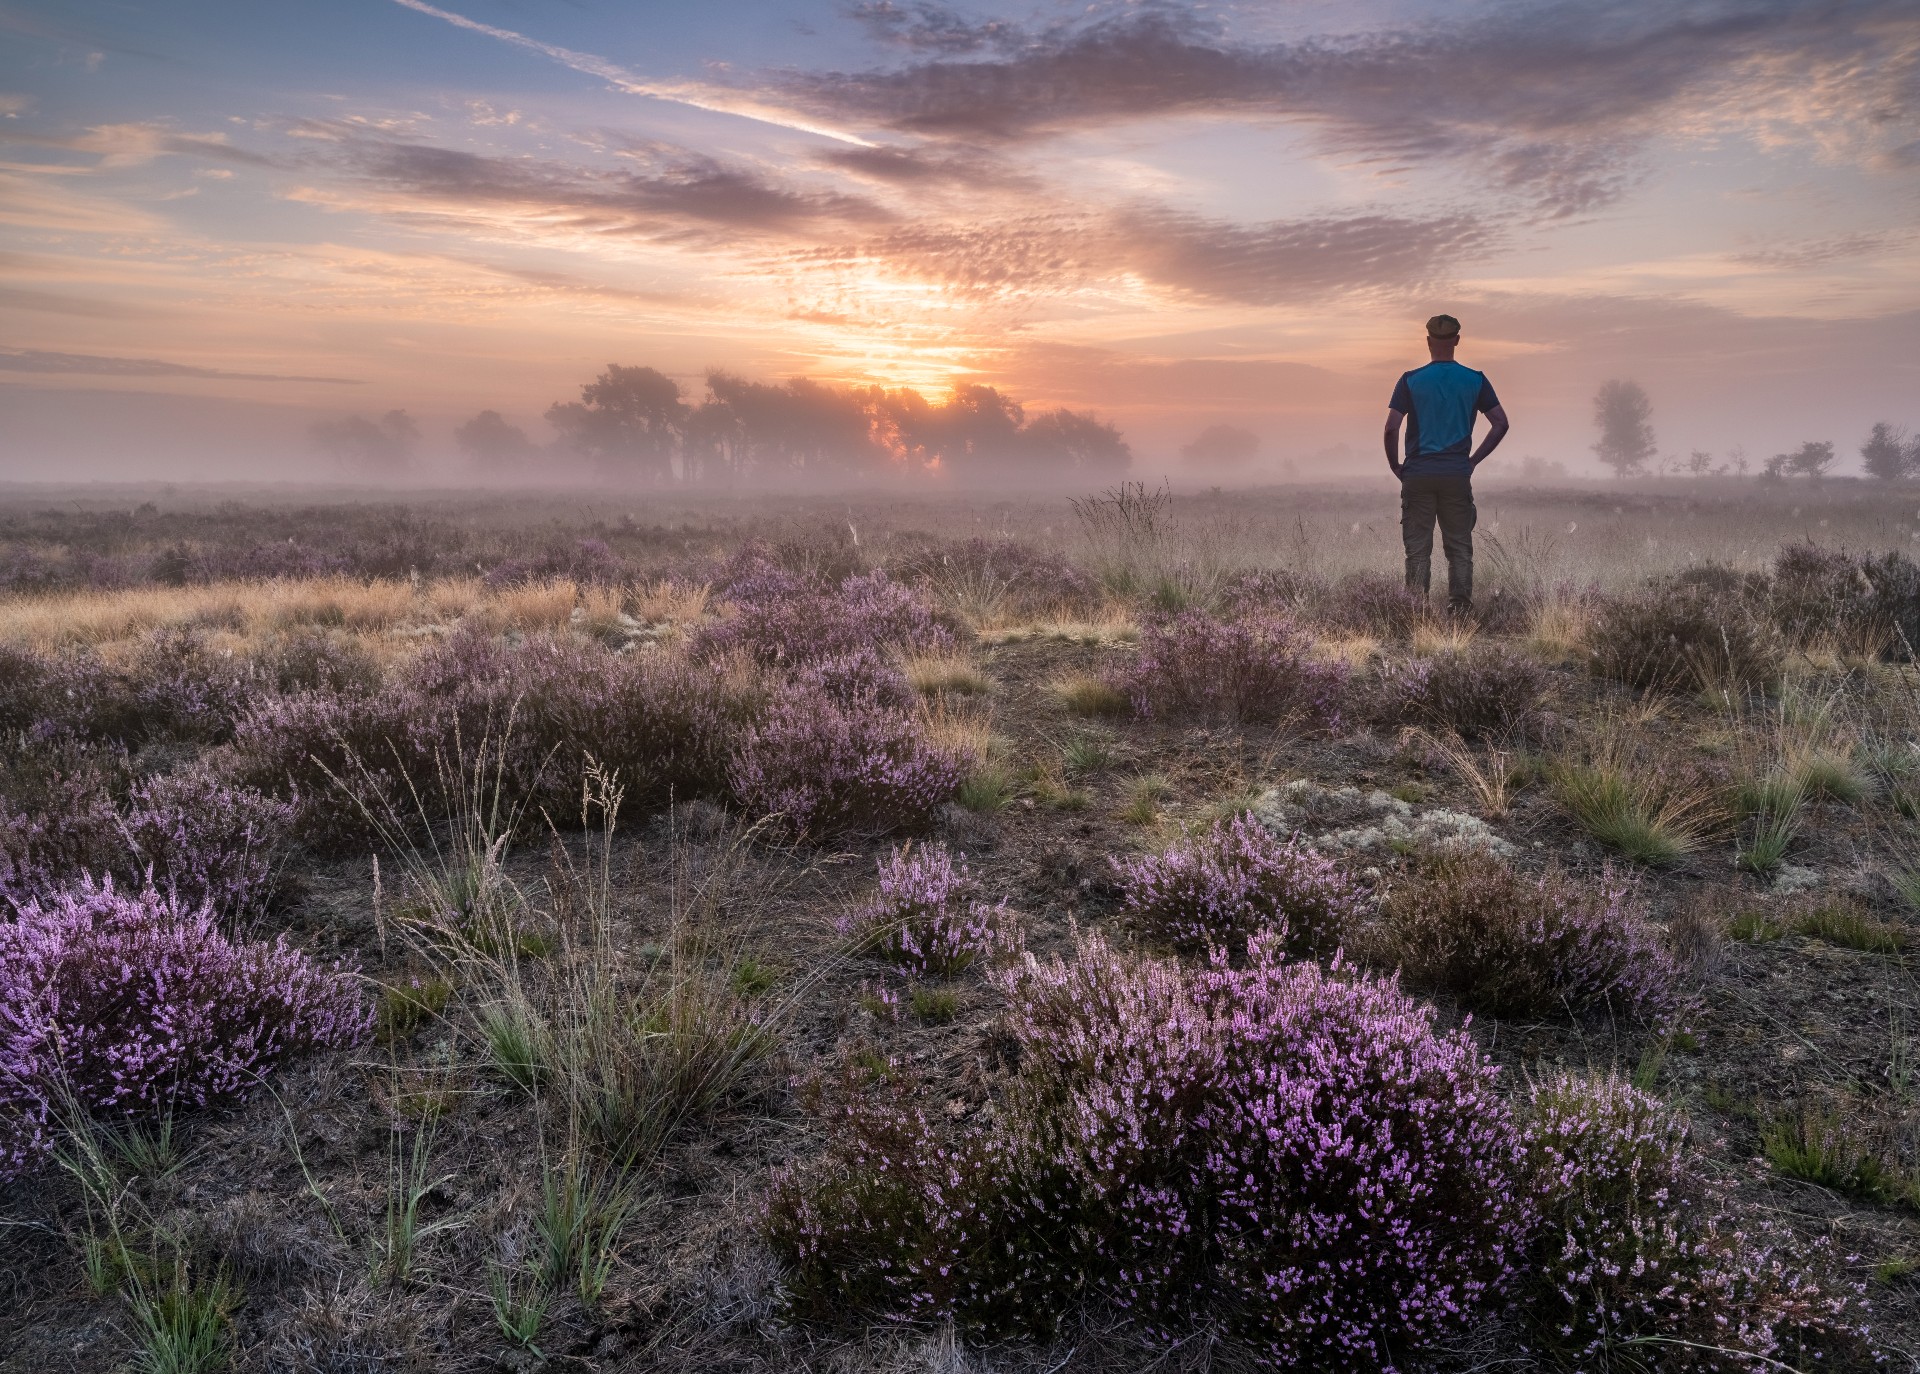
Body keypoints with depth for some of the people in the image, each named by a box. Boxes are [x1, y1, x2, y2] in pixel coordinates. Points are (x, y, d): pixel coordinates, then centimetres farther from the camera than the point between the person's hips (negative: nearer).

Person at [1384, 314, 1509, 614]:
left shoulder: (1410, 380, -2)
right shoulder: (1475, 380, 4)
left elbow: (1391, 428, -9)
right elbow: (1501, 423, 3)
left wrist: (1395, 466, 3)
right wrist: (1474, 460, 10)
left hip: (1418, 476, -1)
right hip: (1458, 476, 1)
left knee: (1418, 549, 3)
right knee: (1459, 547, 8)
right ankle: (1460, 609, 0)